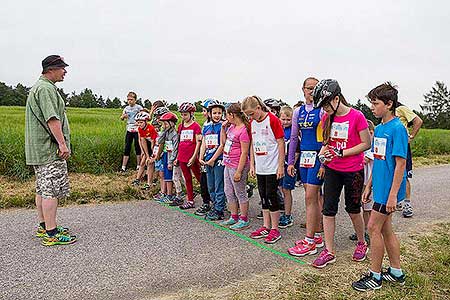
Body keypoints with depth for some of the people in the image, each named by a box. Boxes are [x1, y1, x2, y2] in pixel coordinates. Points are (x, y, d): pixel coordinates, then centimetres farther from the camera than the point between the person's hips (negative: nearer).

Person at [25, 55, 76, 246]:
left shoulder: (39, 87, 22)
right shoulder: (46, 89, -14)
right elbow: (52, 119, -23)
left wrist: (60, 143, 25)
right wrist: (62, 143, -24)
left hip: (39, 150, 11)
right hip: (49, 150, -11)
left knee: (42, 189, 15)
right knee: (52, 190, -8)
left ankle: (43, 227, 25)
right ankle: (51, 234, -3)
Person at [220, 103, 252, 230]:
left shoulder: (243, 130, -19)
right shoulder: (231, 127, 8)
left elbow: (244, 153, -20)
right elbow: (224, 142, 22)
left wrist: (239, 171, -21)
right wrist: (223, 128, 9)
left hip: (237, 166, -9)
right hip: (228, 165, 9)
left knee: (240, 193, 3)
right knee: (228, 192, 17)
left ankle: (244, 220, 17)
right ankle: (234, 217, 30)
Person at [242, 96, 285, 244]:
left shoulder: (273, 120, -12)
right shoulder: (252, 123, 9)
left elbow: (281, 143, -12)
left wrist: (281, 166, -13)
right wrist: (252, 165, 10)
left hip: (272, 168, -7)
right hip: (260, 168, 7)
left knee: (271, 196, -2)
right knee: (263, 197, 12)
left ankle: (275, 229, 11)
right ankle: (266, 227, 24)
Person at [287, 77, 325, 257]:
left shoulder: (322, 111, -6)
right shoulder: (298, 112, 12)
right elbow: (294, 138, 14)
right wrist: (290, 162, 12)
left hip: (317, 156, -6)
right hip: (304, 157, 6)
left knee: (310, 198, -7)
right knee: (313, 197, 12)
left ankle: (309, 242, 1)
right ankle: (317, 236, 23)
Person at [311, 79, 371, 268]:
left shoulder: (356, 116, -14)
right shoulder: (327, 118, 3)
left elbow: (366, 144, -12)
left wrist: (341, 153, -19)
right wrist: (322, 153, -7)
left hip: (353, 171, -5)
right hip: (332, 170, 5)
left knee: (353, 209, 10)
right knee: (328, 210, 2)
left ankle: (361, 243, 36)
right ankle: (329, 252, 12)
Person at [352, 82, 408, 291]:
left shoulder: (397, 129, -16)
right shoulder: (379, 128, 10)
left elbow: (400, 164, -19)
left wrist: (393, 194, -20)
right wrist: (369, 186, 16)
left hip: (389, 189, -9)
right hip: (380, 186, 9)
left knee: (373, 227, -3)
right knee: (385, 228, 15)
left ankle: (374, 276, 11)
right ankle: (396, 272, 28)